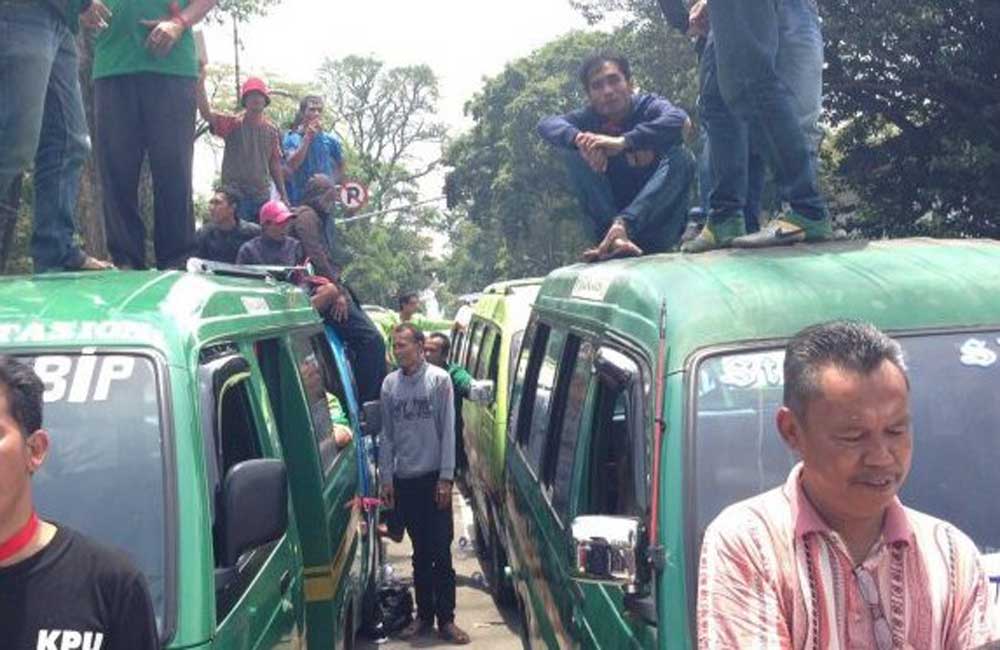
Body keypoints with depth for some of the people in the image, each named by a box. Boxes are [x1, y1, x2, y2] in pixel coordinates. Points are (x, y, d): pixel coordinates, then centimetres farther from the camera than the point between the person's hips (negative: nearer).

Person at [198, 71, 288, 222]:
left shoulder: (271, 130, 10)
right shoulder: (233, 124, 0)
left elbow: (275, 164, 15)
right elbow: (206, 114, -16)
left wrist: (283, 195, 13)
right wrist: (200, 84, -28)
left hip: (263, 196, 4)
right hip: (235, 196, -4)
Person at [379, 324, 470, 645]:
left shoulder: (439, 379, -5)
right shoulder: (389, 384, 5)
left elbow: (447, 431, -6)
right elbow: (387, 434, 9)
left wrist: (446, 477, -10)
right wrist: (386, 478, 6)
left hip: (433, 477, -3)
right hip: (404, 480, 3)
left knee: (441, 552, -1)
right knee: (420, 552, 11)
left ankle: (446, 619, 6)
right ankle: (424, 615, 20)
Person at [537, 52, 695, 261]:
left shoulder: (648, 105, -5)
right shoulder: (590, 118, 2)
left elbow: (678, 120, -29)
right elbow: (546, 124, -18)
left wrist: (623, 141, -40)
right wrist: (578, 138, -40)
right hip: (610, 213, 2)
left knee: (681, 156, -25)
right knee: (573, 152, -13)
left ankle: (622, 225, -40)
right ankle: (612, 235, -30)